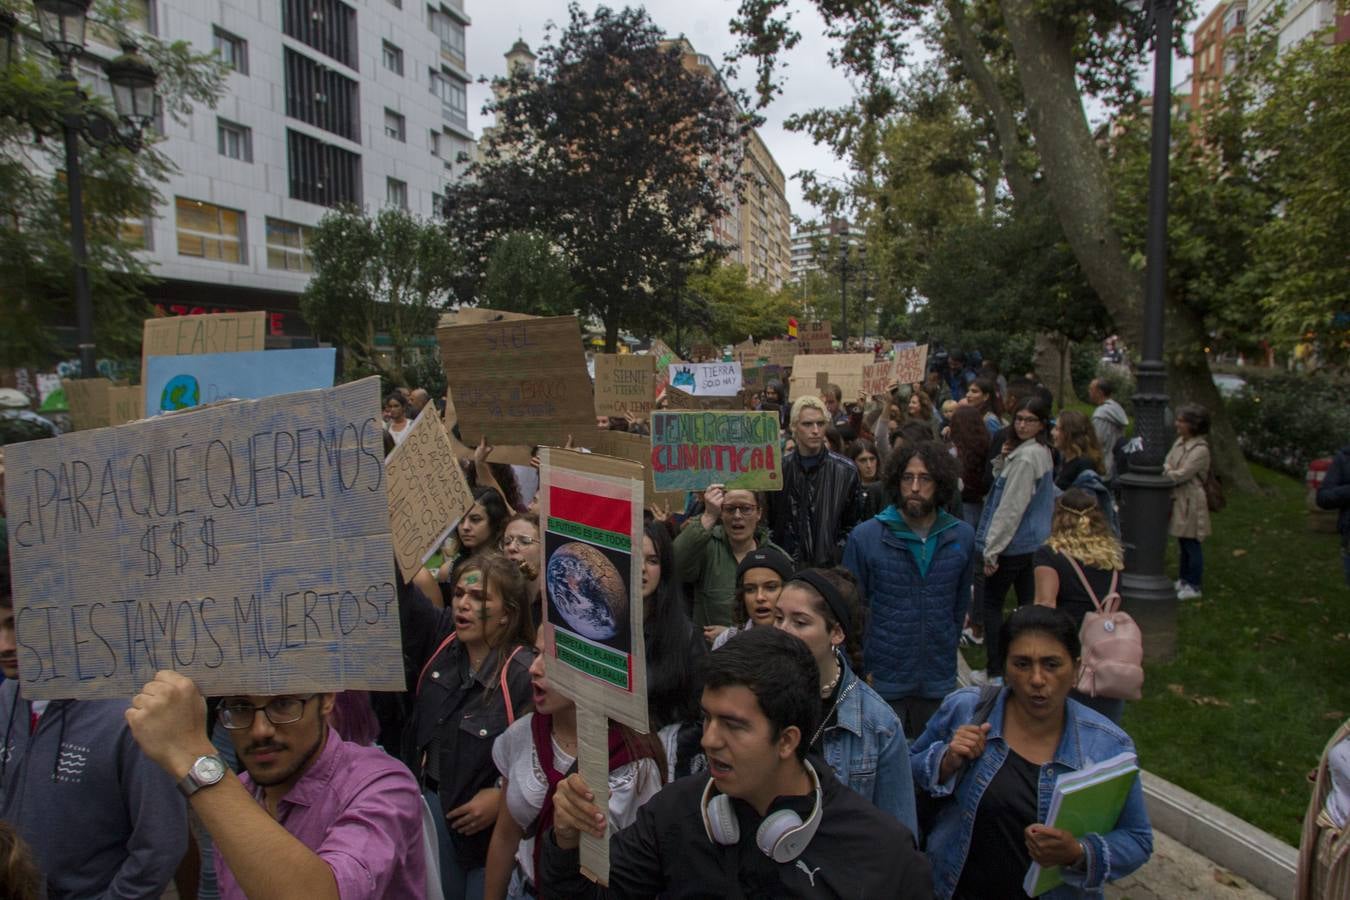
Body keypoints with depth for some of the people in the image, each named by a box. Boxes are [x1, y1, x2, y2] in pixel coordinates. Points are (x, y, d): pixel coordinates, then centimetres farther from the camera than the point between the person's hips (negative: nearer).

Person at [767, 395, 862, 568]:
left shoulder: (845, 470, 0)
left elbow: (852, 524, 5)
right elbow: (766, 521, 9)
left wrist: (836, 555, -5)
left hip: (830, 567, -1)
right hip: (785, 565, 1)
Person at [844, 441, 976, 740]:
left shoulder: (962, 536, 0)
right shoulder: (865, 537, -8)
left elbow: (961, 603, 11)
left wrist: (948, 652, 13)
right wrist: (862, 668, -2)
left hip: (939, 682, 3)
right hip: (882, 680, -2)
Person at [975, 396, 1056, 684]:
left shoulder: (1026, 457, -20)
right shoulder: (1042, 452, 11)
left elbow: (1011, 508, -21)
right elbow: (1005, 485, 16)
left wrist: (992, 549, -18)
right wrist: (1002, 460, -3)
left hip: (1015, 543, -9)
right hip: (1034, 540, 9)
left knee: (990, 603, 0)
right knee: (1029, 603, 14)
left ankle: (996, 671, 4)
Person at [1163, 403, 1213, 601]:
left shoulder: (1200, 449, -18)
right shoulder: (1180, 441, 8)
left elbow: (1182, 474, -21)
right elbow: (1168, 463, 9)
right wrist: (1167, 470, -12)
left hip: (1190, 500, -8)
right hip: (1177, 498, 8)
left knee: (1191, 544, 1)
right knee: (1183, 542, 18)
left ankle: (1193, 586, 11)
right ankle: (1183, 580, 30)